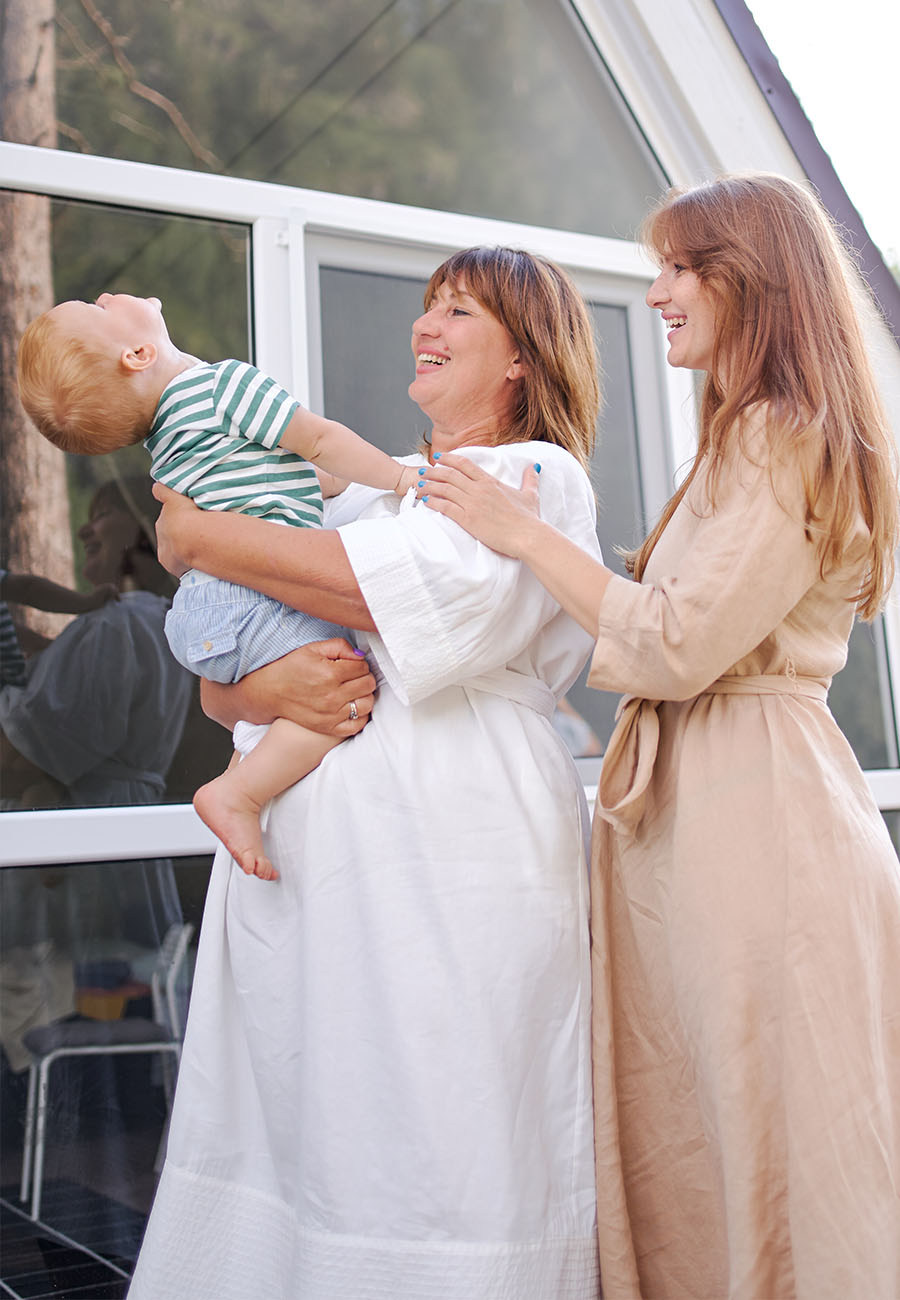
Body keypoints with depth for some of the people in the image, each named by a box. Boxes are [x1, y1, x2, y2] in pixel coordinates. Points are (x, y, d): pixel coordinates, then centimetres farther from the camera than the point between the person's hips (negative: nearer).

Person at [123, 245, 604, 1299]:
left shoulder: (537, 475, 6)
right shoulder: (364, 495, 24)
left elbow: (431, 594, -16)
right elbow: (215, 677, 19)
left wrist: (201, 536, -6)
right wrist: (250, 691, -7)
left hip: (447, 846, -6)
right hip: (301, 845, 6)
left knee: (431, 1158, -5)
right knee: (283, 1136, 7)